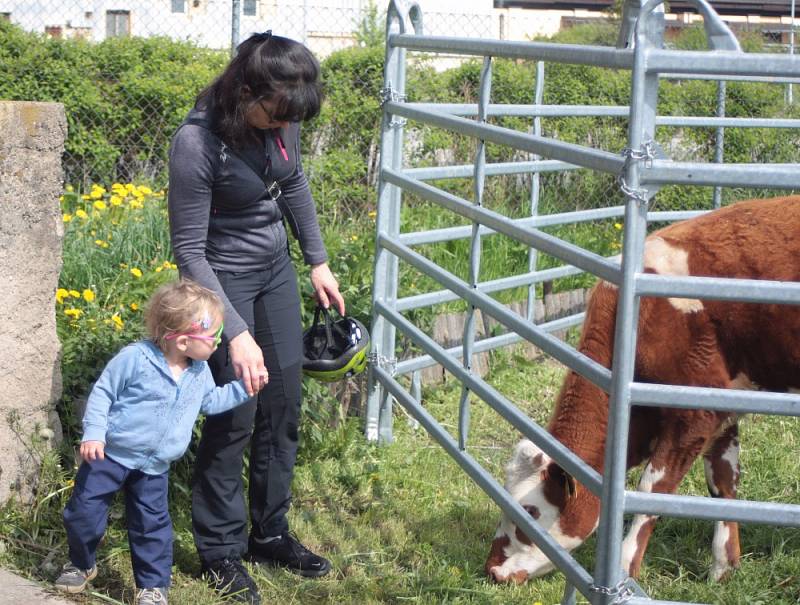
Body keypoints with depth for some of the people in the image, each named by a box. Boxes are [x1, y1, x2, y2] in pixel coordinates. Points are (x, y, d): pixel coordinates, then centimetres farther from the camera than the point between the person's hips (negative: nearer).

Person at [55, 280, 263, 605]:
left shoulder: (200, 372, 0)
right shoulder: (134, 358, -21)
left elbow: (211, 401, 17)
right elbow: (102, 393, -13)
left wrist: (243, 388, 7)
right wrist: (93, 433, -19)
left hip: (153, 468, 4)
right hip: (110, 455, -4)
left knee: (152, 524, 8)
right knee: (85, 512, 3)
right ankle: (81, 564, 29)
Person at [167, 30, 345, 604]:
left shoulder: (280, 118, -11)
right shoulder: (196, 143, -29)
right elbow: (189, 250, -23)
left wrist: (319, 262, 11)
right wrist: (235, 332, -26)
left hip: (276, 267, 6)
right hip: (224, 277, -6)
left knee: (284, 406, 11)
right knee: (235, 416, -2)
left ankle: (271, 533, 27)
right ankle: (220, 550, 16)